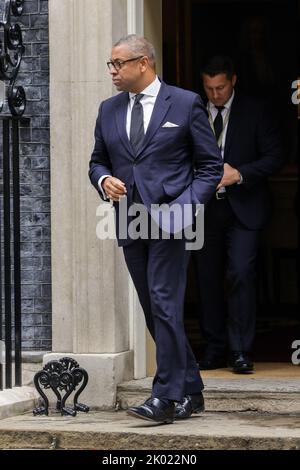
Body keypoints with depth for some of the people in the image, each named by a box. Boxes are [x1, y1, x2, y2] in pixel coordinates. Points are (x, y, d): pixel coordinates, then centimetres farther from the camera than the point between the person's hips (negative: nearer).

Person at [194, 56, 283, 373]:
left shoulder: (256, 112, 2)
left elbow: (274, 157, -2)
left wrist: (239, 174, -15)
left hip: (242, 209, -3)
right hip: (204, 208, 3)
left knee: (240, 275, -13)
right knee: (207, 280, 4)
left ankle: (240, 352, -9)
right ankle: (215, 350, 12)